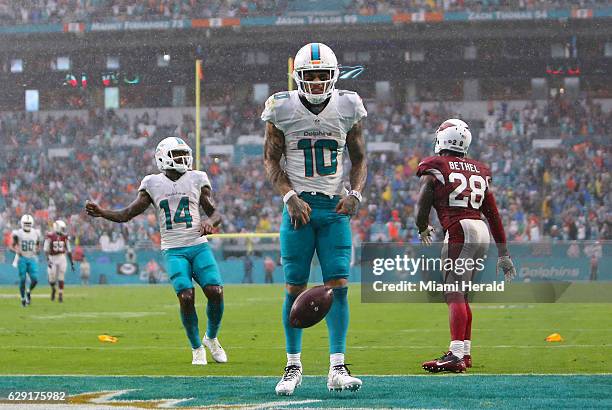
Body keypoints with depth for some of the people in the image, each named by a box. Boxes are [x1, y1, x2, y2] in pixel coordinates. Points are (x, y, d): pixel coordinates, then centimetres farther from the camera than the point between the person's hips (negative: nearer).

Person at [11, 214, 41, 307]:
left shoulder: (35, 233, 2)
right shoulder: (18, 233, -6)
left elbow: (38, 245, 16)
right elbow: (12, 246, 3)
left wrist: (37, 250, -6)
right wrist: (16, 251, -18)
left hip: (32, 259, 2)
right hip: (22, 259, -2)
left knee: (34, 280, -9)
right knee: (22, 279, -3)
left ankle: (29, 291, 22)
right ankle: (23, 298, 14)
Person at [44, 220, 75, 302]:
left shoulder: (64, 237, 0)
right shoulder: (50, 236, -11)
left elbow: (69, 251, 6)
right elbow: (46, 249, -14)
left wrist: (72, 263, 5)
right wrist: (48, 260, -27)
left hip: (62, 259, 2)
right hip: (52, 259, -2)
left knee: (61, 278, -6)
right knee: (52, 279, -2)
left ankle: (60, 295, -1)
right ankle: (53, 289, 30)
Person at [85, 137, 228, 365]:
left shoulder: (197, 179, 6)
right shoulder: (153, 184, 5)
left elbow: (215, 213, 8)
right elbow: (127, 215, 7)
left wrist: (209, 222, -16)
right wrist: (101, 213, -9)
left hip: (199, 246, 1)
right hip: (173, 250, -1)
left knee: (215, 292, -17)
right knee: (186, 297, -19)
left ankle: (211, 338, 12)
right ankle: (197, 348, 3)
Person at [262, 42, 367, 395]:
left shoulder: (348, 107, 2)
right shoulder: (283, 109, -3)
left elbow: (360, 159, 11)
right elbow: (271, 160, 4)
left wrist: (355, 194, -7)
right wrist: (290, 197, -11)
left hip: (335, 208, 1)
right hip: (300, 206, -1)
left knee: (339, 285, -7)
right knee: (296, 288, 0)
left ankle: (338, 369, -6)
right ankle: (294, 366, 12)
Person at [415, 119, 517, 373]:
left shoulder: (435, 166, 4)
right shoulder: (478, 171, 22)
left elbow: (423, 202, 1)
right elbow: (493, 214, 22)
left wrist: (422, 229, 23)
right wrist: (503, 253, 26)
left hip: (460, 230, -7)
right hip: (482, 231, 7)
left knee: (454, 294, -15)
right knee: (461, 294, 18)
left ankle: (456, 356, -27)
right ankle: (465, 352, 23)